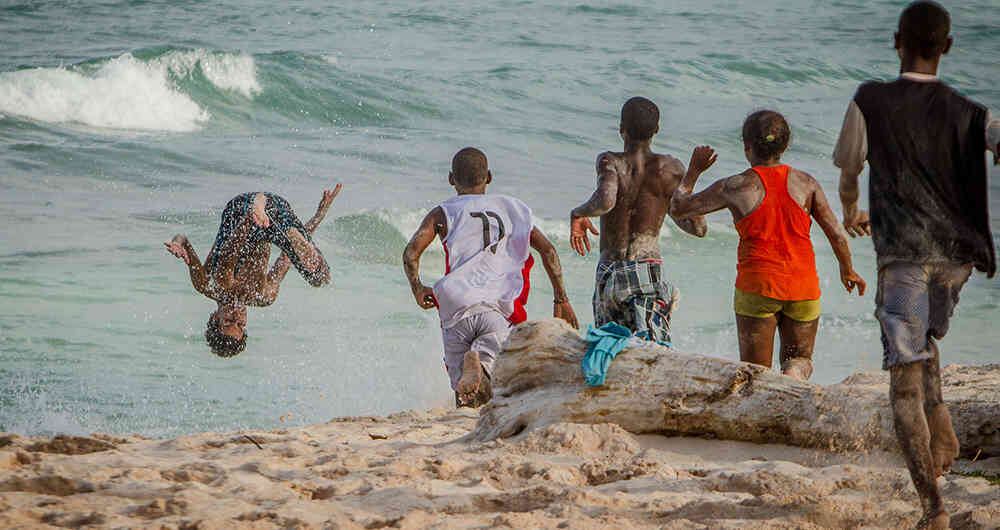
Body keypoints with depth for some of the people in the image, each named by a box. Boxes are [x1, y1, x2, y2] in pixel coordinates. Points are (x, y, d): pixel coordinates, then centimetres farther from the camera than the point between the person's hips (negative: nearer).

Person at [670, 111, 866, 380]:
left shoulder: (735, 187, -4)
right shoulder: (805, 183, 2)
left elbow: (679, 207, 6)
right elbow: (837, 234, 5)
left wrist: (694, 170, 22)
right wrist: (847, 270, 22)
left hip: (757, 284, -2)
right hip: (803, 286, 2)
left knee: (754, 373, 9)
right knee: (800, 358, 18)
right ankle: (792, 378, -17)